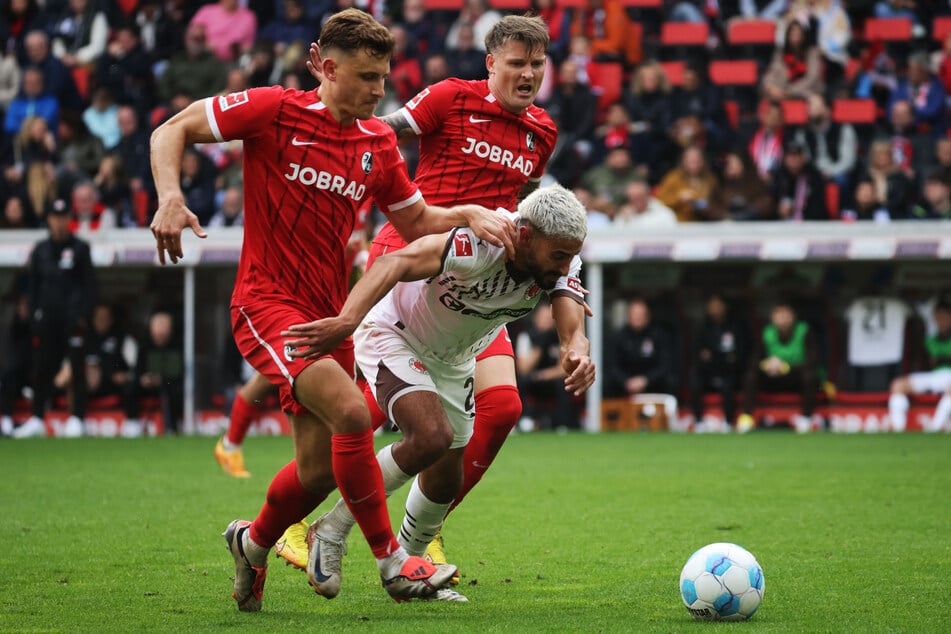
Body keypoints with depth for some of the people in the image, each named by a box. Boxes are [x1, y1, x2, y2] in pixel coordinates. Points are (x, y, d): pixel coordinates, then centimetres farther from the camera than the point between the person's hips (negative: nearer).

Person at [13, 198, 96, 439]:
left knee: (77, 368, -4)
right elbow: (33, 286, 14)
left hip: (72, 317, -3)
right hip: (47, 317, 3)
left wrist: (84, 314, -8)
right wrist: (33, 315, 6)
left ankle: (76, 418, 0)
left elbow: (90, 284, 1)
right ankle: (36, 419, 7)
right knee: (42, 368, 3)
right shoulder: (40, 250, 12)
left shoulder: (80, 248, 3)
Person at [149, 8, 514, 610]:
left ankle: (253, 543, 36)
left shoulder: (378, 142, 7)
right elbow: (171, 131, -5)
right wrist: (170, 199, -22)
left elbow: (417, 221, 17)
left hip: (329, 312, 6)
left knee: (319, 470, 6)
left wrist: (470, 214, -2)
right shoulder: (274, 110, -9)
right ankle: (392, 561, -17)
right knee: (351, 412, -27)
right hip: (267, 304, -6)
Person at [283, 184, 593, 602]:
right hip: (393, 336, -7)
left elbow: (572, 331, -33)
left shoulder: (560, 263, -20)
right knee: (431, 437, -28)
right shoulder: (479, 245, -39)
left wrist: (577, 355, -59)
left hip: (452, 361, 7)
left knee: (445, 482, 12)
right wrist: (347, 320, -67)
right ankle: (332, 530, -10)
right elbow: (396, 263, -50)